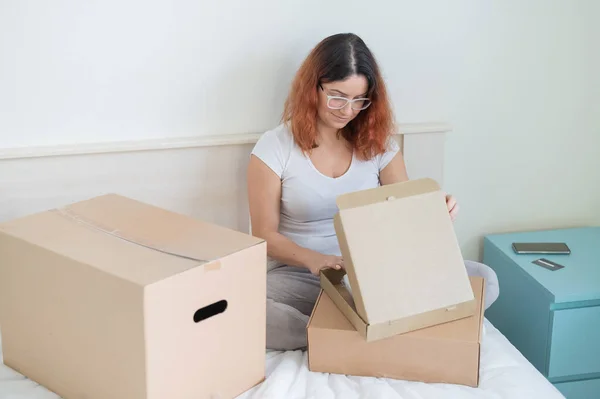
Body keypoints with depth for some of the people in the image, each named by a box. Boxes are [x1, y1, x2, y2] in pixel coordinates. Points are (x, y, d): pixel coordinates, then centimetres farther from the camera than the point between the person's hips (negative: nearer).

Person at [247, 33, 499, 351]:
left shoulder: (378, 143, 6)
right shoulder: (274, 148, -4)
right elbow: (266, 236, -4)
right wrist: (312, 259, -24)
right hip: (300, 277, -3)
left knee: (484, 279, -16)